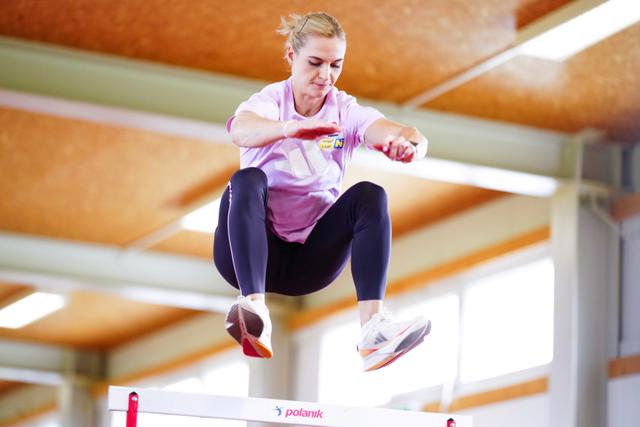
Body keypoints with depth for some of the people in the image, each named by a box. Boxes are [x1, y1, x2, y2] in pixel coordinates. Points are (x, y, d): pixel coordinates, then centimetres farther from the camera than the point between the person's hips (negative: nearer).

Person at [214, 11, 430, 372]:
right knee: (249, 179, -29)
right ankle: (254, 310, -47)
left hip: (310, 259, 2)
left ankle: (373, 324, -37)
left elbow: (415, 138, -20)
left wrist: (408, 146, -45)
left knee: (370, 195, -21)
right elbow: (241, 132, -33)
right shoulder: (270, 100, -7)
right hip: (257, 249, -2)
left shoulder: (347, 112, -1)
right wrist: (290, 128, -55)